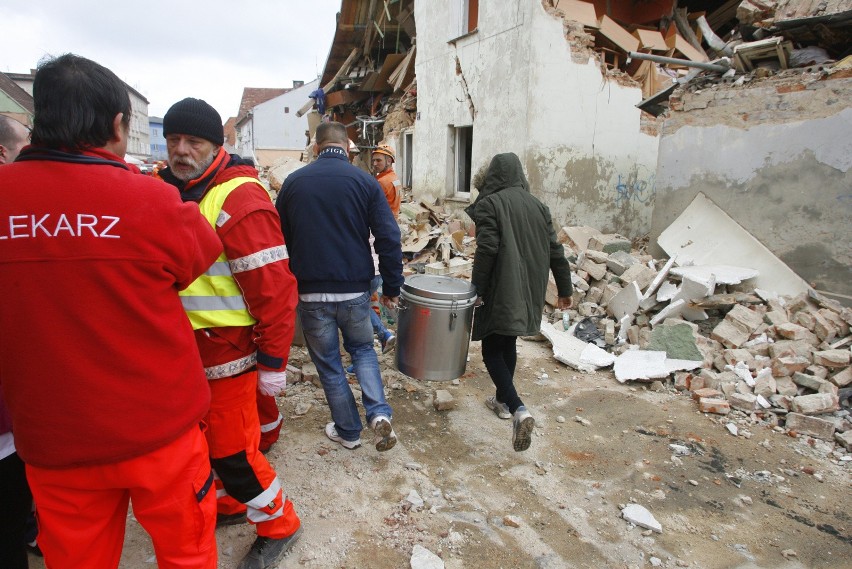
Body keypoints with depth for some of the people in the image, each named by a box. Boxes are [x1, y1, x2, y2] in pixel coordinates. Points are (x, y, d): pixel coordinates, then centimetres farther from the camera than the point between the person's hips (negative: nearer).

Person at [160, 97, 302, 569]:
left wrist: (273, 362, -19)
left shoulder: (238, 198, -19)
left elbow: (273, 288, -22)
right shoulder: (167, 189, 8)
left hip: (226, 351, -8)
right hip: (184, 349, 8)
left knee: (231, 448, 2)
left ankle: (279, 525, 26)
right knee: (210, 437, 21)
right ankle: (231, 502, 46)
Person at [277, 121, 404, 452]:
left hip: (310, 292, 0)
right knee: (363, 349, 22)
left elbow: (279, 239, 8)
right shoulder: (365, 181, -3)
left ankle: (348, 431, 27)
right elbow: (389, 239, -8)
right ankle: (379, 413, 4)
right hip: (355, 290, 0)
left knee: (328, 364, 15)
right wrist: (392, 288, 0)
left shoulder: (293, 181, 2)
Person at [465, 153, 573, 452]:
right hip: (529, 292, 7)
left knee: (491, 351, 2)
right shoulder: (537, 205, 8)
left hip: (501, 292, -6)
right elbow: (554, 250, 9)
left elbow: (486, 249, -19)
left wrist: (476, 289, -12)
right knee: (508, 344, 21)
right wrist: (564, 288, 16)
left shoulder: (489, 203, -9)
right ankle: (503, 400, 35)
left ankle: (518, 410, -13)